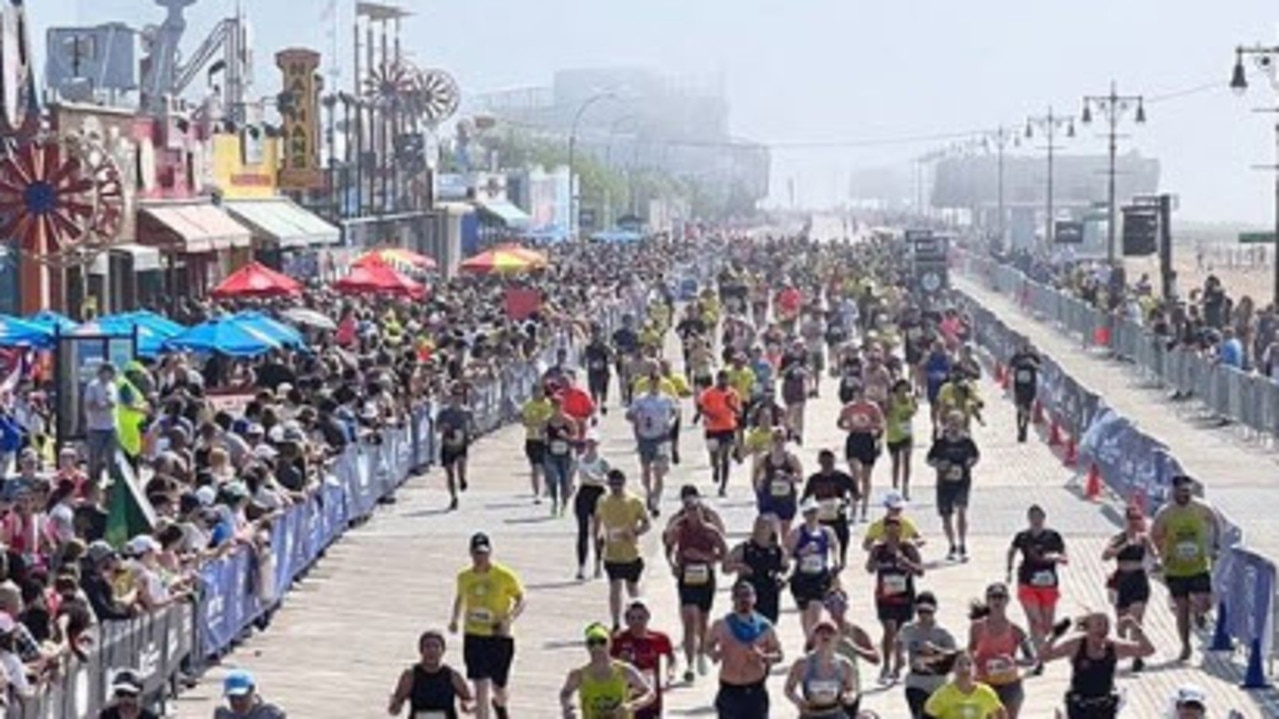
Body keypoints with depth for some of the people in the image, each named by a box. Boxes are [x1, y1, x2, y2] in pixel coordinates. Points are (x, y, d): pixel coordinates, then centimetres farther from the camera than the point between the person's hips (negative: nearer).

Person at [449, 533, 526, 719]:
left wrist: (509, 619, -18)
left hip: (499, 636, -1)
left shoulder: (505, 576, -8)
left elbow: (521, 600, -2)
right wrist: (455, 619, 9)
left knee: (498, 688, 10)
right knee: (481, 688, -9)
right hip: (473, 636, 1)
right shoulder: (464, 577, 3)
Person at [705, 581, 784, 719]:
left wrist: (764, 657, -16)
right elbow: (709, 645, 12)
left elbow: (779, 655, 6)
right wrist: (714, 654, -12)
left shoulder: (765, 627, -2)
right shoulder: (722, 626, -3)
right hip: (729, 692, 0)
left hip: (756, 691, 1)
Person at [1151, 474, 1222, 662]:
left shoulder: (1202, 509, -8)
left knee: (1205, 604, -10)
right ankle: (1185, 646, 19)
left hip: (1200, 567, 1)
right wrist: (1163, 555, -5)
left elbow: (1216, 523, 12)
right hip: (1176, 570, -1)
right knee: (1182, 609, 4)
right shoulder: (1164, 513, -11)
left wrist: (1215, 546, 4)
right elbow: (1155, 536, 3)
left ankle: (1196, 610, 27)